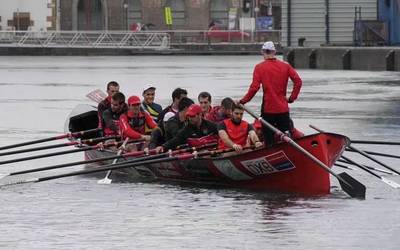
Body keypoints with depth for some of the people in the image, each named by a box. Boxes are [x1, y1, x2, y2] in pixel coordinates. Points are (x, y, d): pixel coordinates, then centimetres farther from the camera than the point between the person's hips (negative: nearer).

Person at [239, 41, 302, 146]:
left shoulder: (259, 67, -5)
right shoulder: (285, 66, 3)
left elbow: (254, 88, -12)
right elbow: (298, 81, -6)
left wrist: (243, 101, -1)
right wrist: (292, 98, 3)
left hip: (268, 109, -2)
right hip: (283, 109, 2)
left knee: (269, 140, 3)